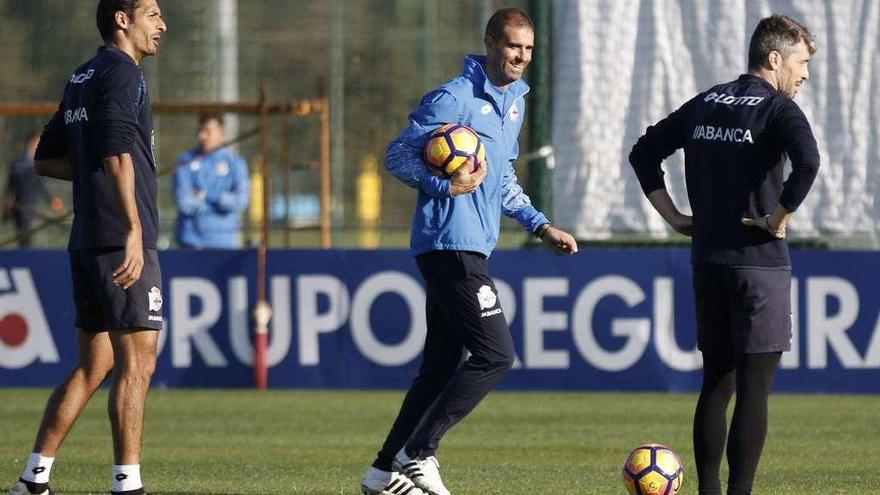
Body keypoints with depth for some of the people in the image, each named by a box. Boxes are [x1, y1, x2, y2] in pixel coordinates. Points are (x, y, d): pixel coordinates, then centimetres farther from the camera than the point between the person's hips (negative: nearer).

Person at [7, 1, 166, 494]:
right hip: (121, 239, -9)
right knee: (137, 365, -8)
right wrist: (133, 227, -26)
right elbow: (116, 151, -21)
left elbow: (48, 160, 24)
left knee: (93, 368, 13)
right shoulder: (122, 72, -9)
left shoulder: (82, 78, 19)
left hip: (87, 242, 9)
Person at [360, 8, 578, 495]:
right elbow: (398, 155, -12)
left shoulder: (515, 100, 17)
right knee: (495, 354, -13)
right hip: (451, 246, -10)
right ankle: (417, 453, -7)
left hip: (470, 248, 10)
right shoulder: (454, 98, -12)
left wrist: (539, 225, 20)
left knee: (441, 364, 10)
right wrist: (447, 186, -24)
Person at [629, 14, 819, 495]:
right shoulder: (778, 109, -9)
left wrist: (673, 216, 14)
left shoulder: (704, 104, 12)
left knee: (716, 383, 14)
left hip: (707, 261, 6)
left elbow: (644, 153, 17)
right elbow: (807, 162, -28)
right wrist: (780, 217, -16)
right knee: (754, 388, -4)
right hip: (759, 263, -6)